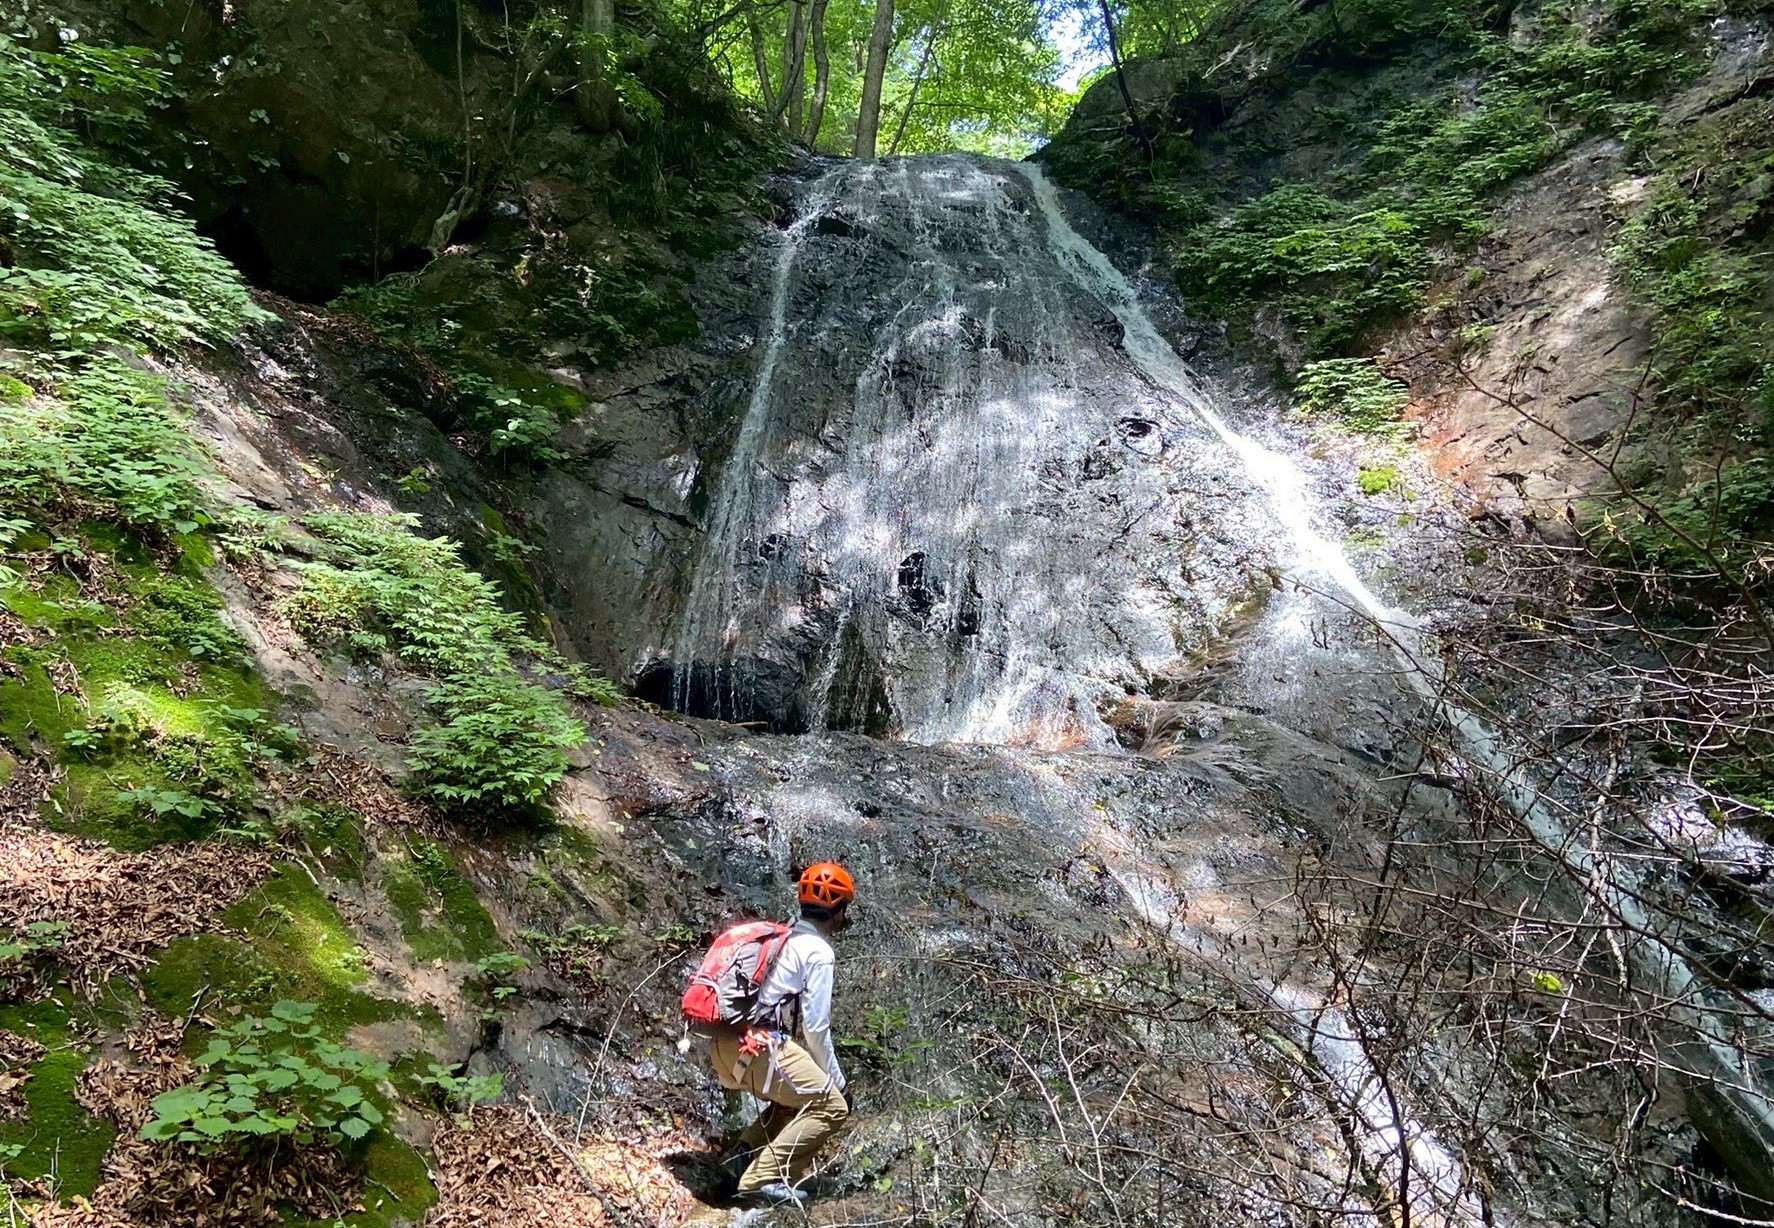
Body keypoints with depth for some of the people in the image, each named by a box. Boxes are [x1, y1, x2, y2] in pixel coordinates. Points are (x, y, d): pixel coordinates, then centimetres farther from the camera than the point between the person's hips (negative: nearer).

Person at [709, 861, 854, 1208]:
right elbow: (816, 1028, -8)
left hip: (726, 1043, 9)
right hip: (755, 1047, -9)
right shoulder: (820, 951, -6)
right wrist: (837, 1081, 5)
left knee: (801, 1094, 25)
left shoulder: (784, 939, 21)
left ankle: (748, 1152, 12)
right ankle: (762, 1178, -10)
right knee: (831, 1106, -3)